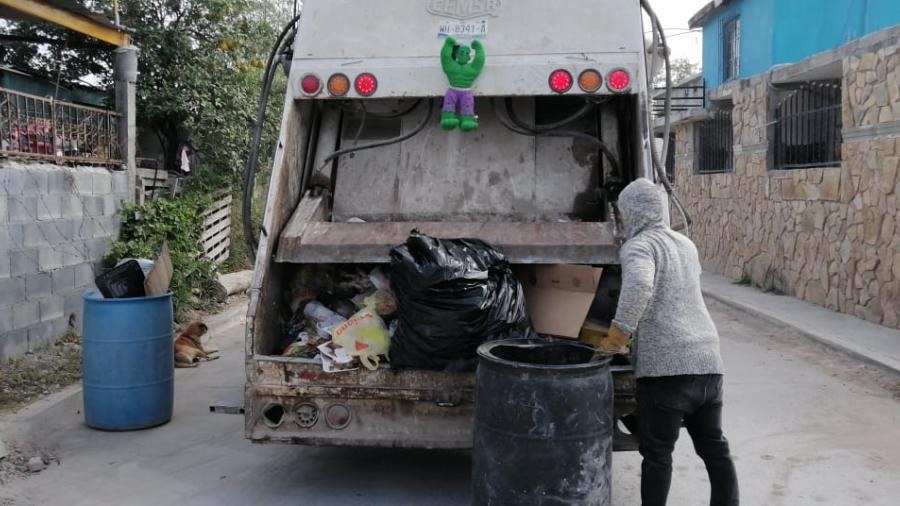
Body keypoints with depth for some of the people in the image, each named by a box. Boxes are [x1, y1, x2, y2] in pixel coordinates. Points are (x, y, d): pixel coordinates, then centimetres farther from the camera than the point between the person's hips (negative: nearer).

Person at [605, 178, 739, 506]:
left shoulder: (639, 247, -6)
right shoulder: (686, 245, 19)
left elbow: (638, 285, -29)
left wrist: (620, 331, -20)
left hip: (666, 366, -7)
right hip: (708, 360, 8)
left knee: (657, 453, 3)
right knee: (714, 447, 17)